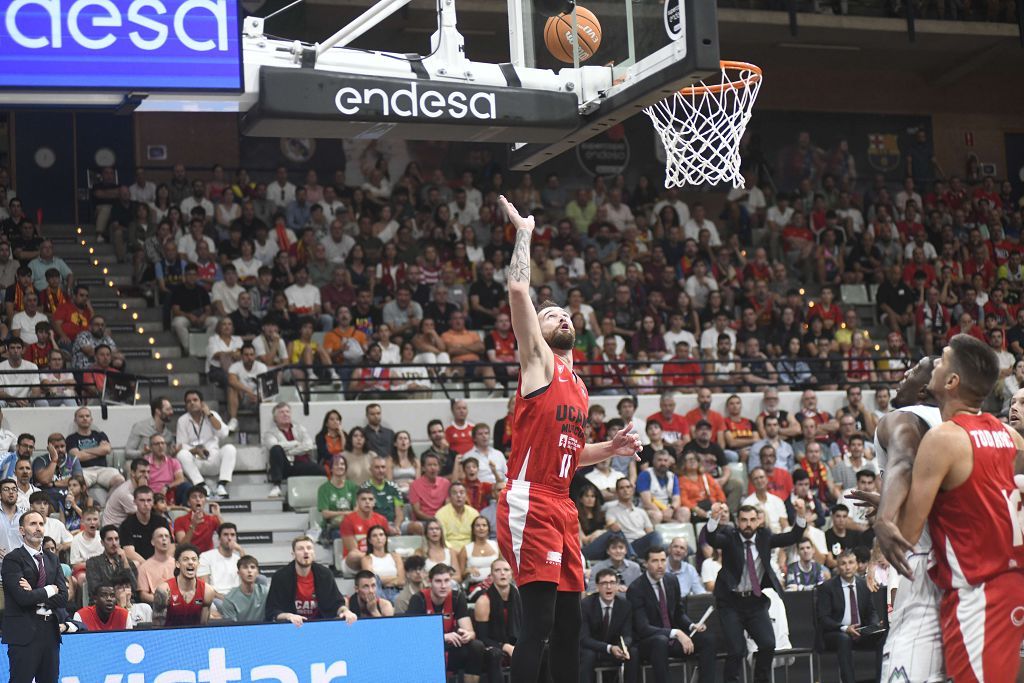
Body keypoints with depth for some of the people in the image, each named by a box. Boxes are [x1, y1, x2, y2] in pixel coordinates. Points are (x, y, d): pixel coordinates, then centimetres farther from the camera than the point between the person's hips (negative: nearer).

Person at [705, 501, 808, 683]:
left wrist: (800, 515, -23)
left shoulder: (764, 536, 3)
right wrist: (714, 518, -44)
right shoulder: (729, 537, -5)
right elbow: (712, 539, -24)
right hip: (731, 602, -3)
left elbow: (792, 538, -5)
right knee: (737, 650, -10)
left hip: (756, 601, 3)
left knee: (768, 644, -10)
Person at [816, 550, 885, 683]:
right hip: (835, 634, -4)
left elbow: (872, 612, 15)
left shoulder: (863, 584, 8)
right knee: (844, 639, -38)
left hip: (861, 632, 4)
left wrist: (874, 626, -8)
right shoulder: (827, 587, -5)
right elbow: (823, 619, -10)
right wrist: (844, 629, -25)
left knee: (883, 637, -23)